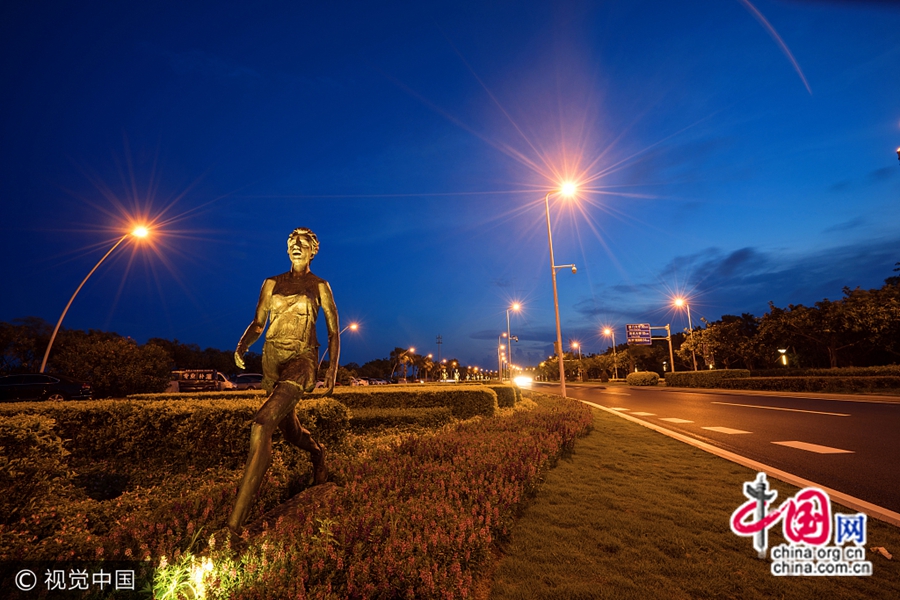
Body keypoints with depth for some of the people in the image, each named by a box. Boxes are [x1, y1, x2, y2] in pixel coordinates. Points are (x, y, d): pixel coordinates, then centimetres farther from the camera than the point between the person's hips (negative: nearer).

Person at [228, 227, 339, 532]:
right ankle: (317, 453, 51)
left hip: (301, 359, -5)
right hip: (272, 359, 5)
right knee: (289, 429, 17)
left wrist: (333, 369, -5)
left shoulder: (320, 286, 3)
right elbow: (257, 323, 11)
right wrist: (242, 345, -10)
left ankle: (236, 522, -19)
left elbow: (334, 331, 4)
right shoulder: (272, 283, 11)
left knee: (262, 424, -24)